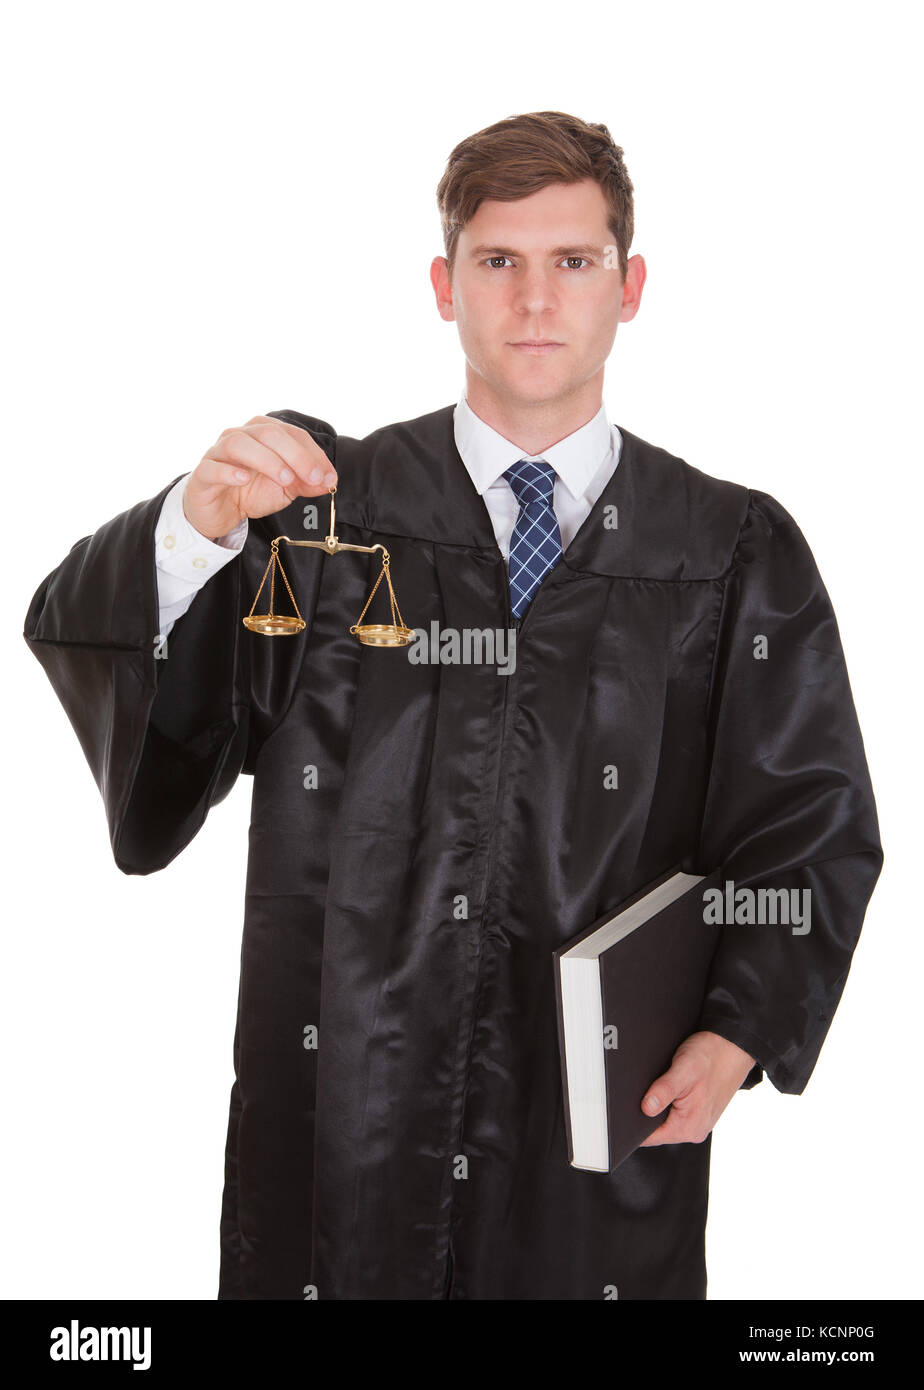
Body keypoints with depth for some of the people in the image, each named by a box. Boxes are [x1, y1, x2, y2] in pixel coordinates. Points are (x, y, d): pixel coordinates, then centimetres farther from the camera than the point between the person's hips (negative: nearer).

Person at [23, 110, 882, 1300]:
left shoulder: (738, 554, 3)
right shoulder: (322, 508, 2)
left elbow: (813, 824, 3)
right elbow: (75, 634, -7)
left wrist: (739, 1032, -12)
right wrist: (194, 528, -28)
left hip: (605, 1115, 1)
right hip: (339, 1100, 0)